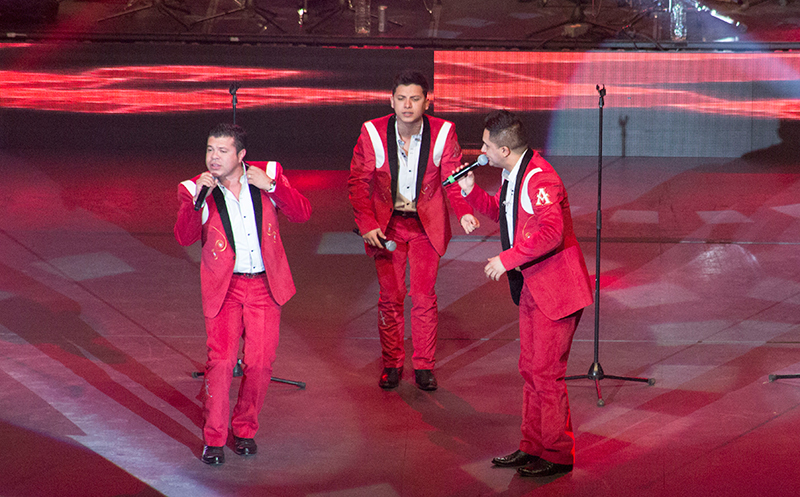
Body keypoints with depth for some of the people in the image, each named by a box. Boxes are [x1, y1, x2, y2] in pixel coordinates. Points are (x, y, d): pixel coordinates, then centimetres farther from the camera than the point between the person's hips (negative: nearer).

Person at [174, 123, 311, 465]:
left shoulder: (268, 175, 2)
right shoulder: (196, 189, -2)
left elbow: (302, 213, -4)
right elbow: (184, 237, -13)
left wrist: (271, 186, -16)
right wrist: (198, 198, -25)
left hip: (265, 285, 2)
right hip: (224, 286, -1)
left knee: (260, 363, 0)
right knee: (221, 361, -13)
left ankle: (245, 430, 22)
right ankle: (213, 439, 3)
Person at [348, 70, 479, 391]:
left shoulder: (443, 133, -13)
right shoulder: (372, 134, -13)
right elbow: (358, 182, -4)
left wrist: (464, 212, -23)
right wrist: (367, 225, -12)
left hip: (427, 223, 0)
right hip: (386, 224, 0)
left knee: (424, 296, -2)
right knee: (390, 296, 5)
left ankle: (424, 366, 14)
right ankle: (392, 364, 21)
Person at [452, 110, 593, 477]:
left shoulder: (538, 178, -22)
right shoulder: (512, 176, 9)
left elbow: (551, 232, -33)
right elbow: (501, 212, 24)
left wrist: (507, 259, -28)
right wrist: (471, 191, 9)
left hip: (555, 289, -10)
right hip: (531, 287, 10)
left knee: (547, 374, -3)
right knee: (530, 370, 16)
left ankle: (557, 456, 10)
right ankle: (533, 447, 27)